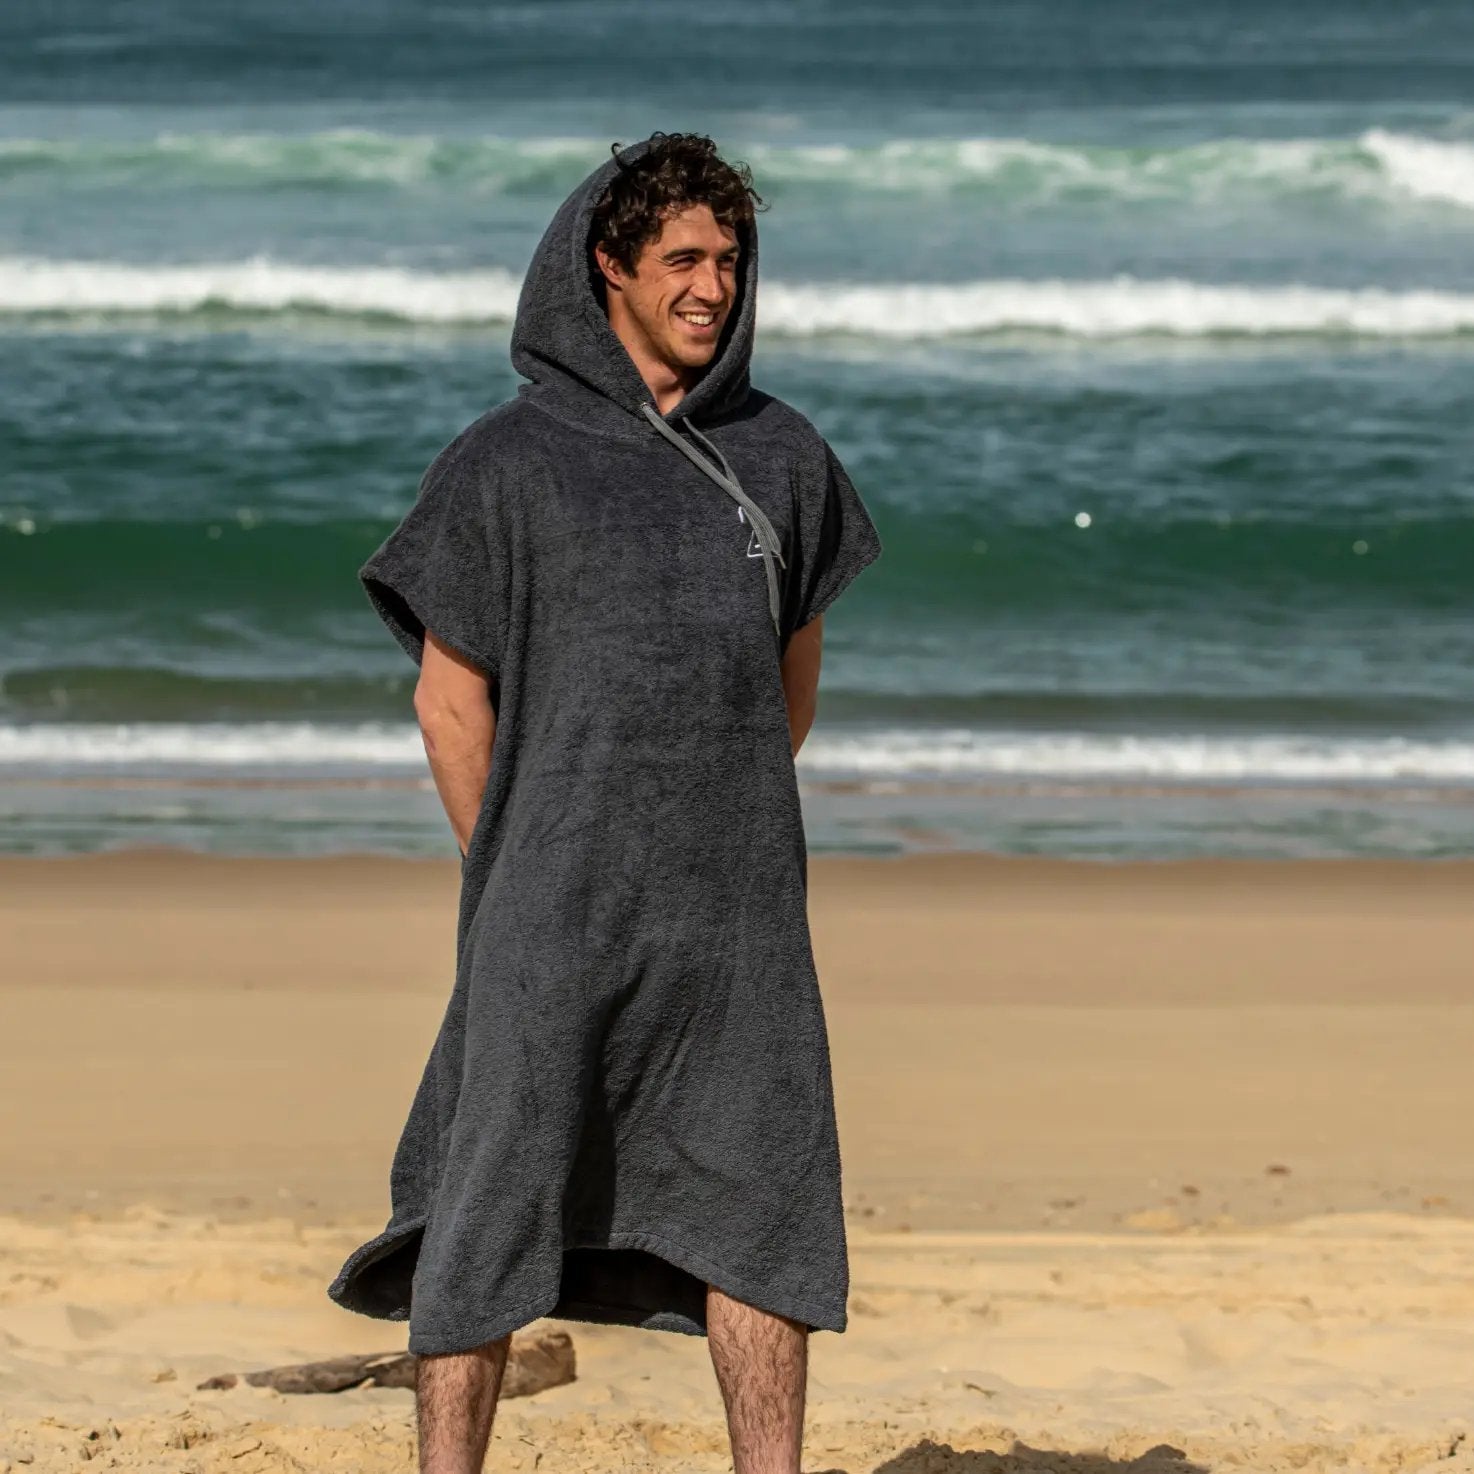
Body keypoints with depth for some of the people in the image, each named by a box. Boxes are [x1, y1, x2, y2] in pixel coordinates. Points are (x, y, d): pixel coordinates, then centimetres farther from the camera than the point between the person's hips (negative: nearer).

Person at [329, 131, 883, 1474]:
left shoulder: (783, 456, 8)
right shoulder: (508, 463, -3)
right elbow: (451, 698, 2)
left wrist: (720, 836, 15)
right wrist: (517, 882, 5)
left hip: (737, 915, 3)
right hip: (555, 911, -3)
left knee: (765, 1210, 3)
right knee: (493, 1212, -3)